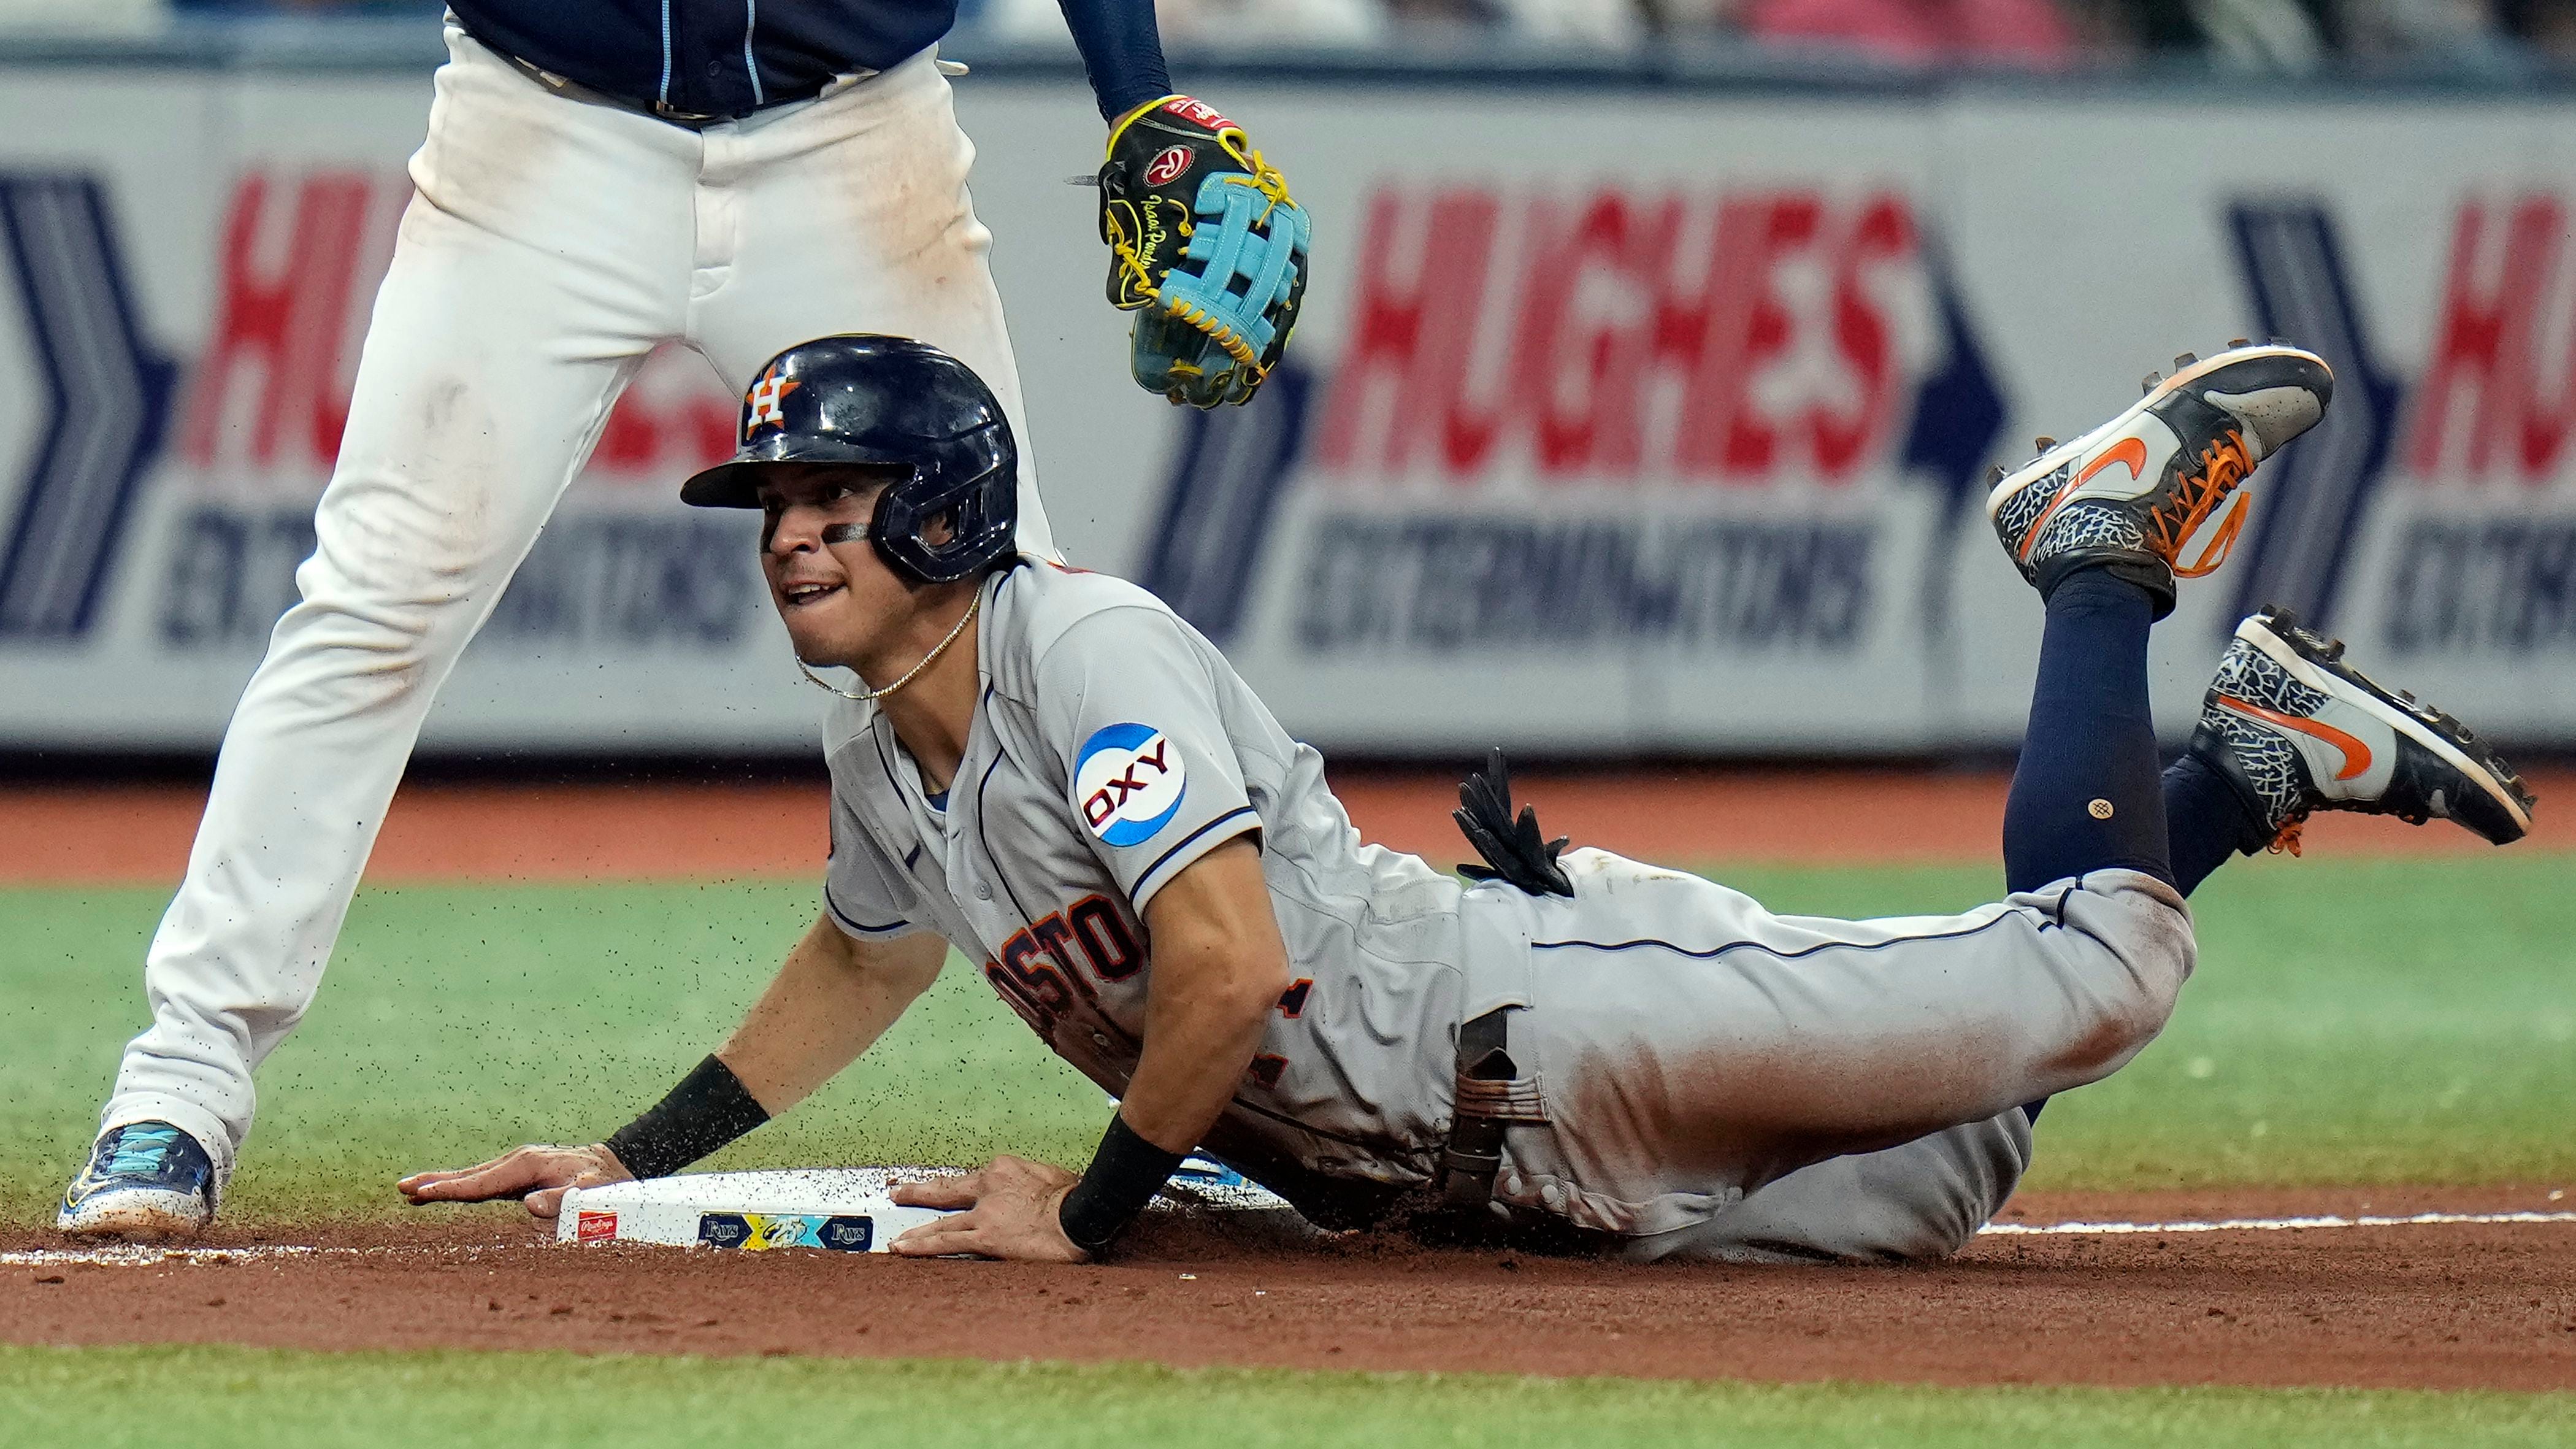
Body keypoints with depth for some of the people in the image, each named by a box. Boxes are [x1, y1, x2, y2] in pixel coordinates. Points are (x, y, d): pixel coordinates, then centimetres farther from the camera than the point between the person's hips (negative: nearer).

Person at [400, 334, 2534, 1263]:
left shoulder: (1089, 649, -14)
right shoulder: (885, 762, 15)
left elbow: (1233, 966, -24)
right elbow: (860, 969, 37)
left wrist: (1093, 1212, -12)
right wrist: (634, 1162, 31)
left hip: (1539, 1018, -9)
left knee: (2094, 965, -17)